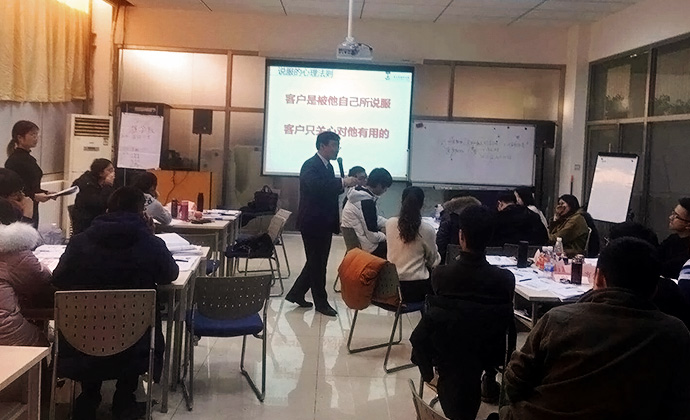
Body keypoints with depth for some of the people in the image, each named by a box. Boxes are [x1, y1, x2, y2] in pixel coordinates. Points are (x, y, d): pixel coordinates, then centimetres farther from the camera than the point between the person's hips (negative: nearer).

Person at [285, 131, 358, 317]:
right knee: (317, 263, 2)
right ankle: (321, 301, 14)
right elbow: (316, 186, -34)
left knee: (317, 262, 15)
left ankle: (296, 294, 27)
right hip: (313, 222, -9)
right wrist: (343, 182, -36)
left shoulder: (328, 166, 13)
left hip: (324, 222, 9)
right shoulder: (310, 165, -16)